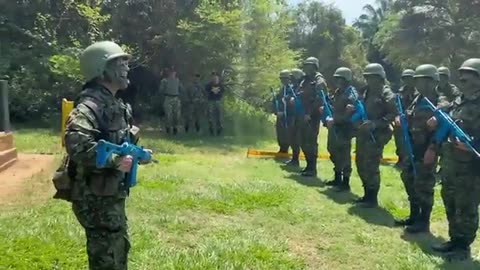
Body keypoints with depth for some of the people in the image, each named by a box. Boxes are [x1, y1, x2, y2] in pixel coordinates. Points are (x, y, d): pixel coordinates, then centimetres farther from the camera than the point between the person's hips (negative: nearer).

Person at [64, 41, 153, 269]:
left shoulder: (114, 104, 11)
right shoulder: (91, 104, -21)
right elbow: (75, 142, -39)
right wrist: (114, 161, -33)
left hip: (112, 193, 10)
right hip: (96, 197, -10)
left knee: (119, 247, 25)